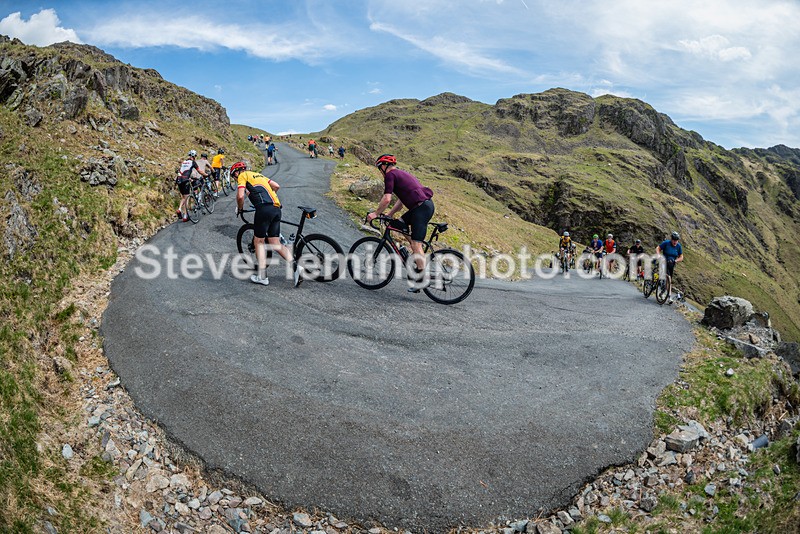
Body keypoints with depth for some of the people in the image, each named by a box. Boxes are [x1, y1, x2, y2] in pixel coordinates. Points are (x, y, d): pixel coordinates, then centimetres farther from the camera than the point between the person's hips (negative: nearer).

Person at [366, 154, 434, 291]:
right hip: (427, 204, 10)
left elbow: (386, 199, -10)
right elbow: (401, 200, 29)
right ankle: (416, 256, 20)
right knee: (399, 224, 19)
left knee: (416, 244, -7)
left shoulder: (390, 175, -2)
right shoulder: (401, 174, 27)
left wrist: (376, 213, 2)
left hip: (422, 207, -9)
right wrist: (389, 215, 28)